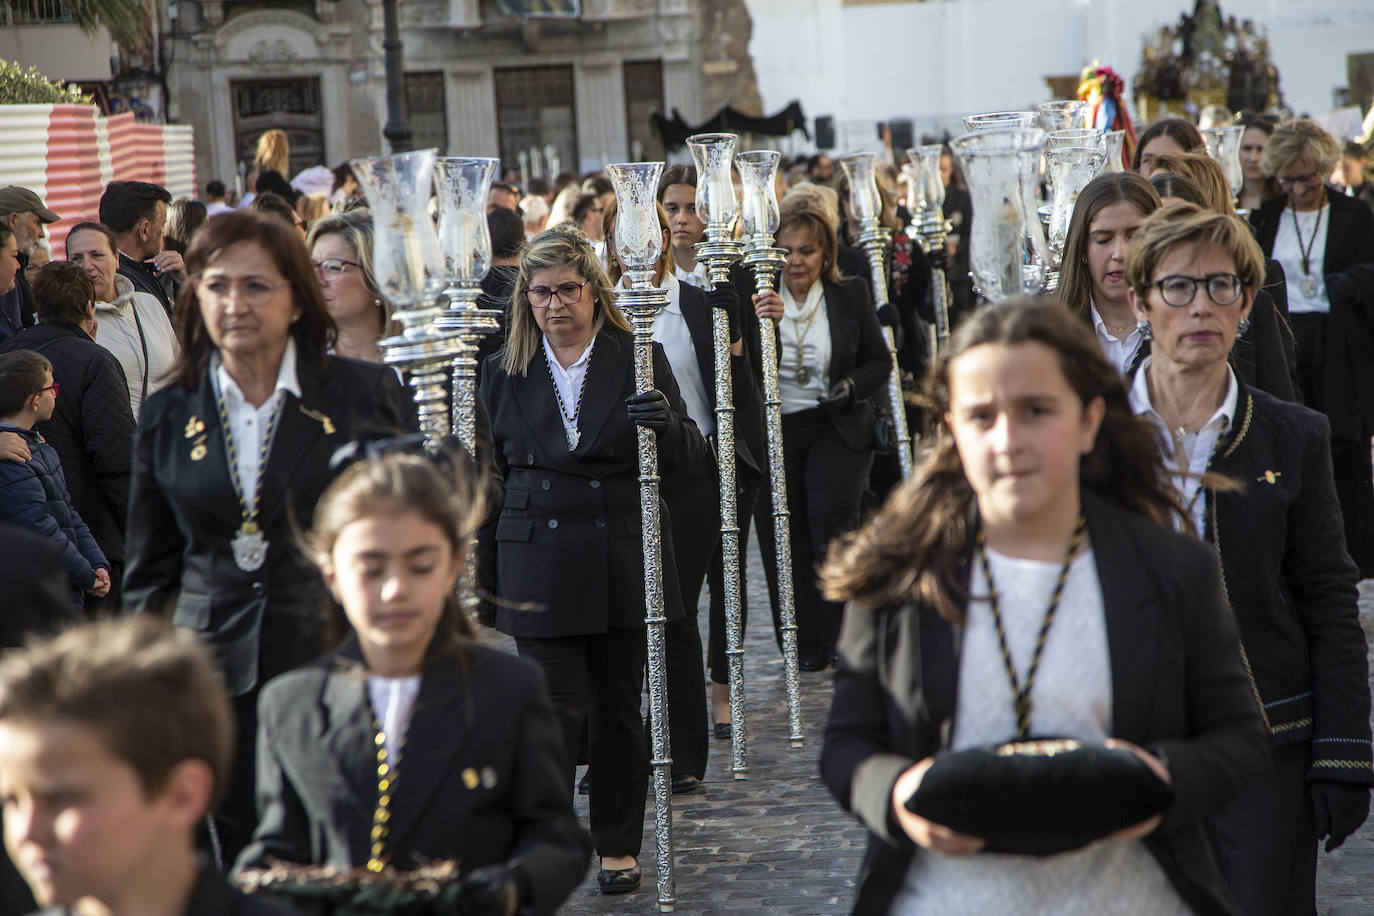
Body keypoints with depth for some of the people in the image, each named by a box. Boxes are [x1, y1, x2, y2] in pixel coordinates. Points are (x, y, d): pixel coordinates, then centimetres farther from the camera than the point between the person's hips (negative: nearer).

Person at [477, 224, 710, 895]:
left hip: (623, 563, 0)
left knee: (620, 708, 8)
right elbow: (489, 477, 12)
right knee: (555, 708, -6)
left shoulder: (639, 360, 2)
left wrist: (666, 425, -22)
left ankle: (619, 845, 22)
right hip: (540, 568, 0)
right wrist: (484, 577, 9)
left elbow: (693, 461, 0)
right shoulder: (503, 373, 6)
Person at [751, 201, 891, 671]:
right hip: (773, 430, 1)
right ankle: (807, 645, 12)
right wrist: (759, 322, -25)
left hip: (836, 428, -1)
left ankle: (842, 633, -6)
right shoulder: (757, 298, 0)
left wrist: (850, 386, -11)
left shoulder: (850, 295, 3)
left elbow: (880, 362, 10)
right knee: (784, 536, 0)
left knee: (831, 514, -20)